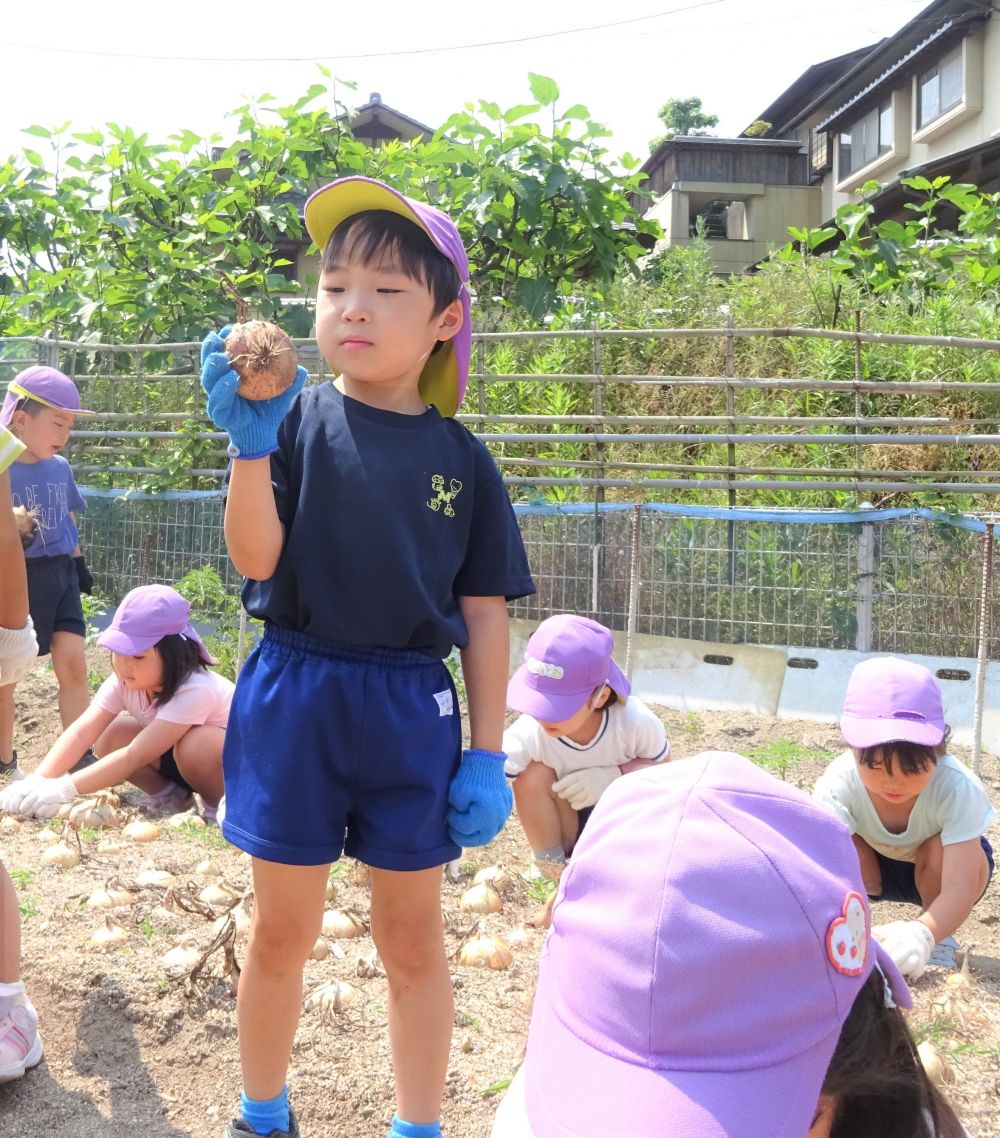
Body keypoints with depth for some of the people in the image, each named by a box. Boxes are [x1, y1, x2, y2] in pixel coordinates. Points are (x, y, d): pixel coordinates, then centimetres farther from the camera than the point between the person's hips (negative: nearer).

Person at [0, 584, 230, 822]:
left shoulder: (194, 690, -37)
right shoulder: (123, 680, -17)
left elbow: (135, 756, -40)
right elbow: (82, 731, -25)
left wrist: (65, 789, -43)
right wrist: (38, 780, -39)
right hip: (176, 758, 6)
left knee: (196, 743, -38)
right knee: (110, 737, -15)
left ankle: (219, 805, -11)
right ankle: (169, 796, 2)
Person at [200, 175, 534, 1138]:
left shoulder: (460, 457, -1)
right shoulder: (293, 422, -3)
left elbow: (485, 616, 1)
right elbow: (254, 559, -12)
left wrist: (487, 757, -1)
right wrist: (249, 442, -26)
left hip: (412, 708, 1)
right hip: (294, 697, 0)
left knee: (412, 938, 14)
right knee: (281, 930, 14)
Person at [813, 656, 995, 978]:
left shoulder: (957, 787, -37)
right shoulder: (839, 783, -35)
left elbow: (960, 888, -43)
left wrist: (924, 934, -64)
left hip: (935, 868, 0)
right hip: (873, 868, 1)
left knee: (940, 848, -33)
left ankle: (941, 943, -7)